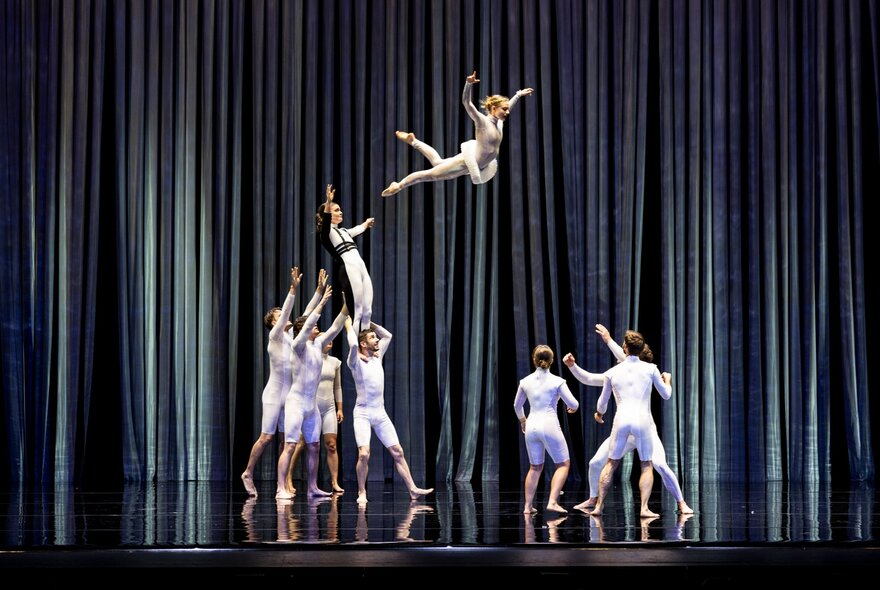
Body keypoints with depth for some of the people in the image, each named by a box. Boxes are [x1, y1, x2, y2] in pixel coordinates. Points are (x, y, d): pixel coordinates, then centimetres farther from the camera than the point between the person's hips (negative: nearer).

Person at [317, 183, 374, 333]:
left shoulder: (342, 231, 25)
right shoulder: (327, 231, 0)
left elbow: (357, 230, 48)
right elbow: (326, 220, -24)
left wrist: (366, 223, 67)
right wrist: (329, 202, -41)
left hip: (361, 268, 9)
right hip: (348, 270, -9)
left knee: (367, 311, 4)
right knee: (356, 312, -12)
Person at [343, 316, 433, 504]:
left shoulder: (377, 357, 11)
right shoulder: (356, 361, -7)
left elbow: (387, 335, 20)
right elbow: (353, 344, -28)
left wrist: (368, 322, 14)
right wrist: (349, 325, -12)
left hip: (381, 413, 6)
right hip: (363, 413, -6)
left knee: (397, 452, 4)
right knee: (364, 454, -18)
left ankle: (412, 489, 6)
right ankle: (361, 492, -4)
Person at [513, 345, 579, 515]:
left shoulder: (525, 381, 6)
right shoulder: (557, 381, -6)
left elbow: (517, 405, 21)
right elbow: (573, 404, -3)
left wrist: (522, 419, 41)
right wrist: (572, 408, 21)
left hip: (531, 426, 4)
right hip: (550, 424, -4)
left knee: (535, 467, 18)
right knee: (563, 464, 8)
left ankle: (528, 505, 14)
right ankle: (552, 502, -6)